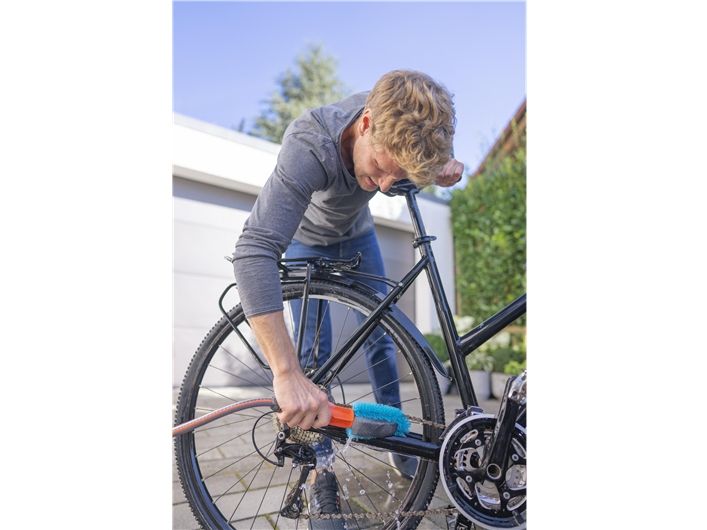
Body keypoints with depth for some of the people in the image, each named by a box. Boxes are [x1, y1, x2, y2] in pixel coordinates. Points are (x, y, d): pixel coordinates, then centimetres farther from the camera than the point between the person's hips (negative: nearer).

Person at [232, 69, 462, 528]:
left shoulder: (398, 123, -29)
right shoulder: (309, 146, -45)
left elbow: (418, 166, -2)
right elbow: (254, 251, -55)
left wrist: (446, 168, -29)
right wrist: (288, 375, -60)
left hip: (357, 235, 4)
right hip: (306, 240, -4)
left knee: (381, 333, 6)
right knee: (313, 351, -6)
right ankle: (322, 469, 8)